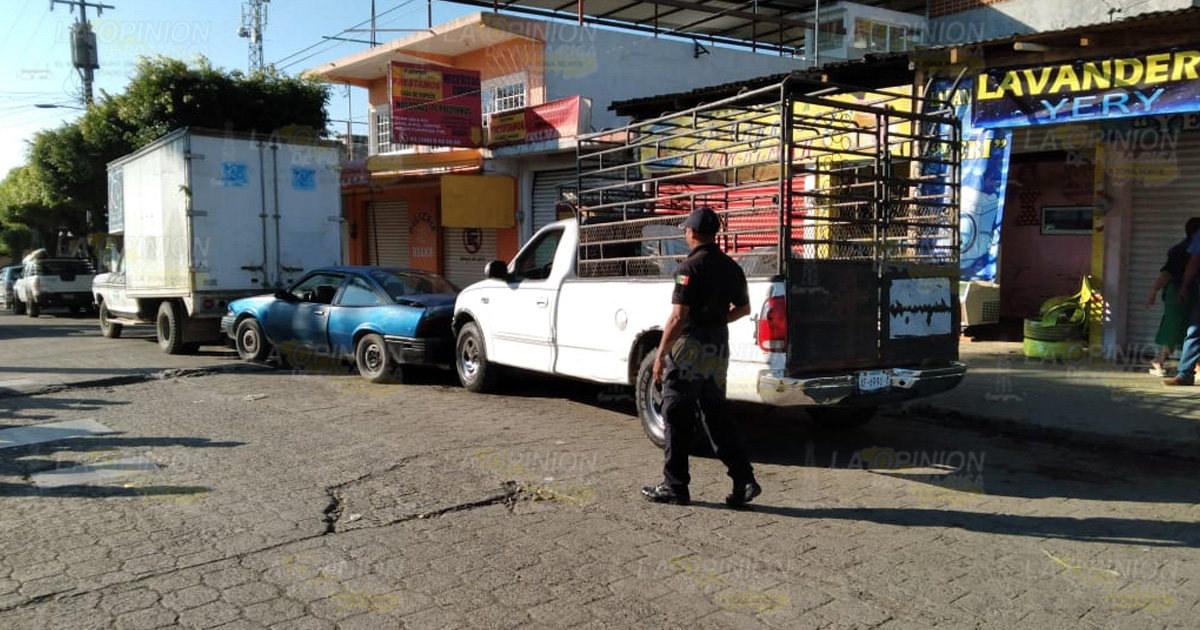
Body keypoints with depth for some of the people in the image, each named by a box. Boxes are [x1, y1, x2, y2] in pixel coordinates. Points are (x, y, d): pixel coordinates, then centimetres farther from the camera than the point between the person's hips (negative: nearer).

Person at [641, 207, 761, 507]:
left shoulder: (690, 267, -15)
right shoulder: (731, 267, 9)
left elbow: (679, 317, -20)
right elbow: (743, 308, 19)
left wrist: (660, 354, -14)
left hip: (690, 348, -7)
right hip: (719, 349, 7)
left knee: (678, 419, 4)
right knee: (716, 415, 15)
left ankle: (675, 486, 12)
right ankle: (744, 480, 9)